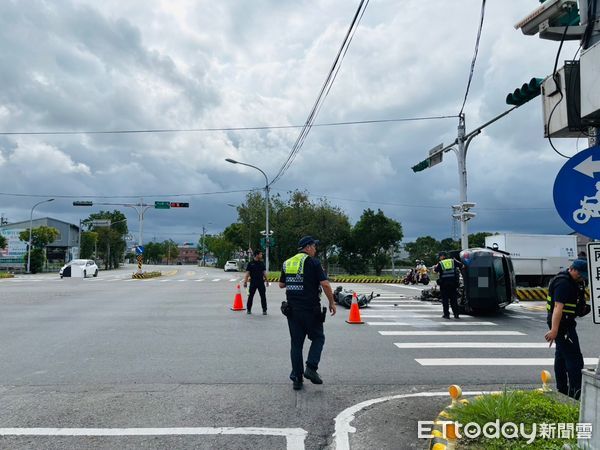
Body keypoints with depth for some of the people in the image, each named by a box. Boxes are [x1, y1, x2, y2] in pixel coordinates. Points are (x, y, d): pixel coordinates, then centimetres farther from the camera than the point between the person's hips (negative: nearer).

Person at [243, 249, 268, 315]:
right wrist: (245, 282, -10)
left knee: (263, 296, 1)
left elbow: (264, 272, 12)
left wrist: (266, 280, 10)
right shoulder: (250, 263, -2)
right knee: (250, 296, 6)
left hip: (261, 282, 2)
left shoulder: (262, 263, 8)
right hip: (253, 282, -2)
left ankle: (264, 310, 9)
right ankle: (248, 310, 20)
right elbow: (247, 273, -4)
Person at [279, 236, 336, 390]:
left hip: (292, 309, 5)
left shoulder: (287, 263, 9)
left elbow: (281, 284, 18)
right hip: (311, 309, -5)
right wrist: (332, 302, -4)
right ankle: (311, 368, -2)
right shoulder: (312, 262, -9)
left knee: (296, 343, 11)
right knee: (318, 338, 13)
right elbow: (325, 284, -14)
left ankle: (297, 378, 12)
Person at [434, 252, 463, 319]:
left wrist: (435, 267, 12)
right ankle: (456, 314, 10)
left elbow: (435, 270, -8)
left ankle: (446, 314, 3)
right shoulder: (453, 261, 5)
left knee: (445, 299, 5)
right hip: (453, 282, 3)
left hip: (444, 283, -3)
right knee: (453, 299, 11)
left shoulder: (440, 263, -2)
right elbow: (461, 265, 3)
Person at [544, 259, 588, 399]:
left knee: (561, 356, 17)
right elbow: (558, 306, -30)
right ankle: (576, 392, -9)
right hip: (562, 324, -11)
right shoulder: (564, 283, -20)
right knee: (575, 358, -10)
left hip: (563, 323, 11)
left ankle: (562, 388, 28)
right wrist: (554, 330, -36)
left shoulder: (568, 281, 14)